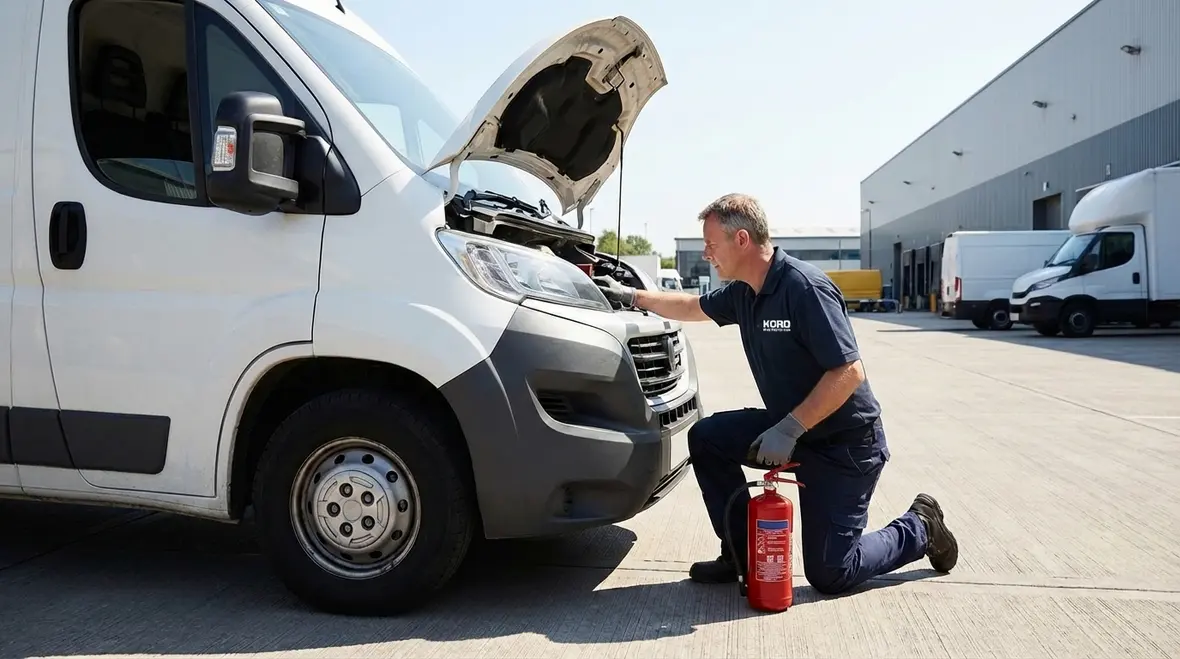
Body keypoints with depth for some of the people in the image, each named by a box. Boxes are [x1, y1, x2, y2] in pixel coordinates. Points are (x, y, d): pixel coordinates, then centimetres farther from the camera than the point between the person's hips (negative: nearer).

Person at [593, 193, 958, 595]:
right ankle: (743, 553, 7)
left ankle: (919, 529, 23)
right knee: (706, 437, -6)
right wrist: (631, 296, 20)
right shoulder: (743, 292, 1)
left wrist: (789, 430, -29)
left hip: (845, 443, -8)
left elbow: (848, 373, -28)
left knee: (829, 574, -3)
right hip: (789, 426, 8)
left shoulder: (804, 287, -25)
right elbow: (693, 307, 20)